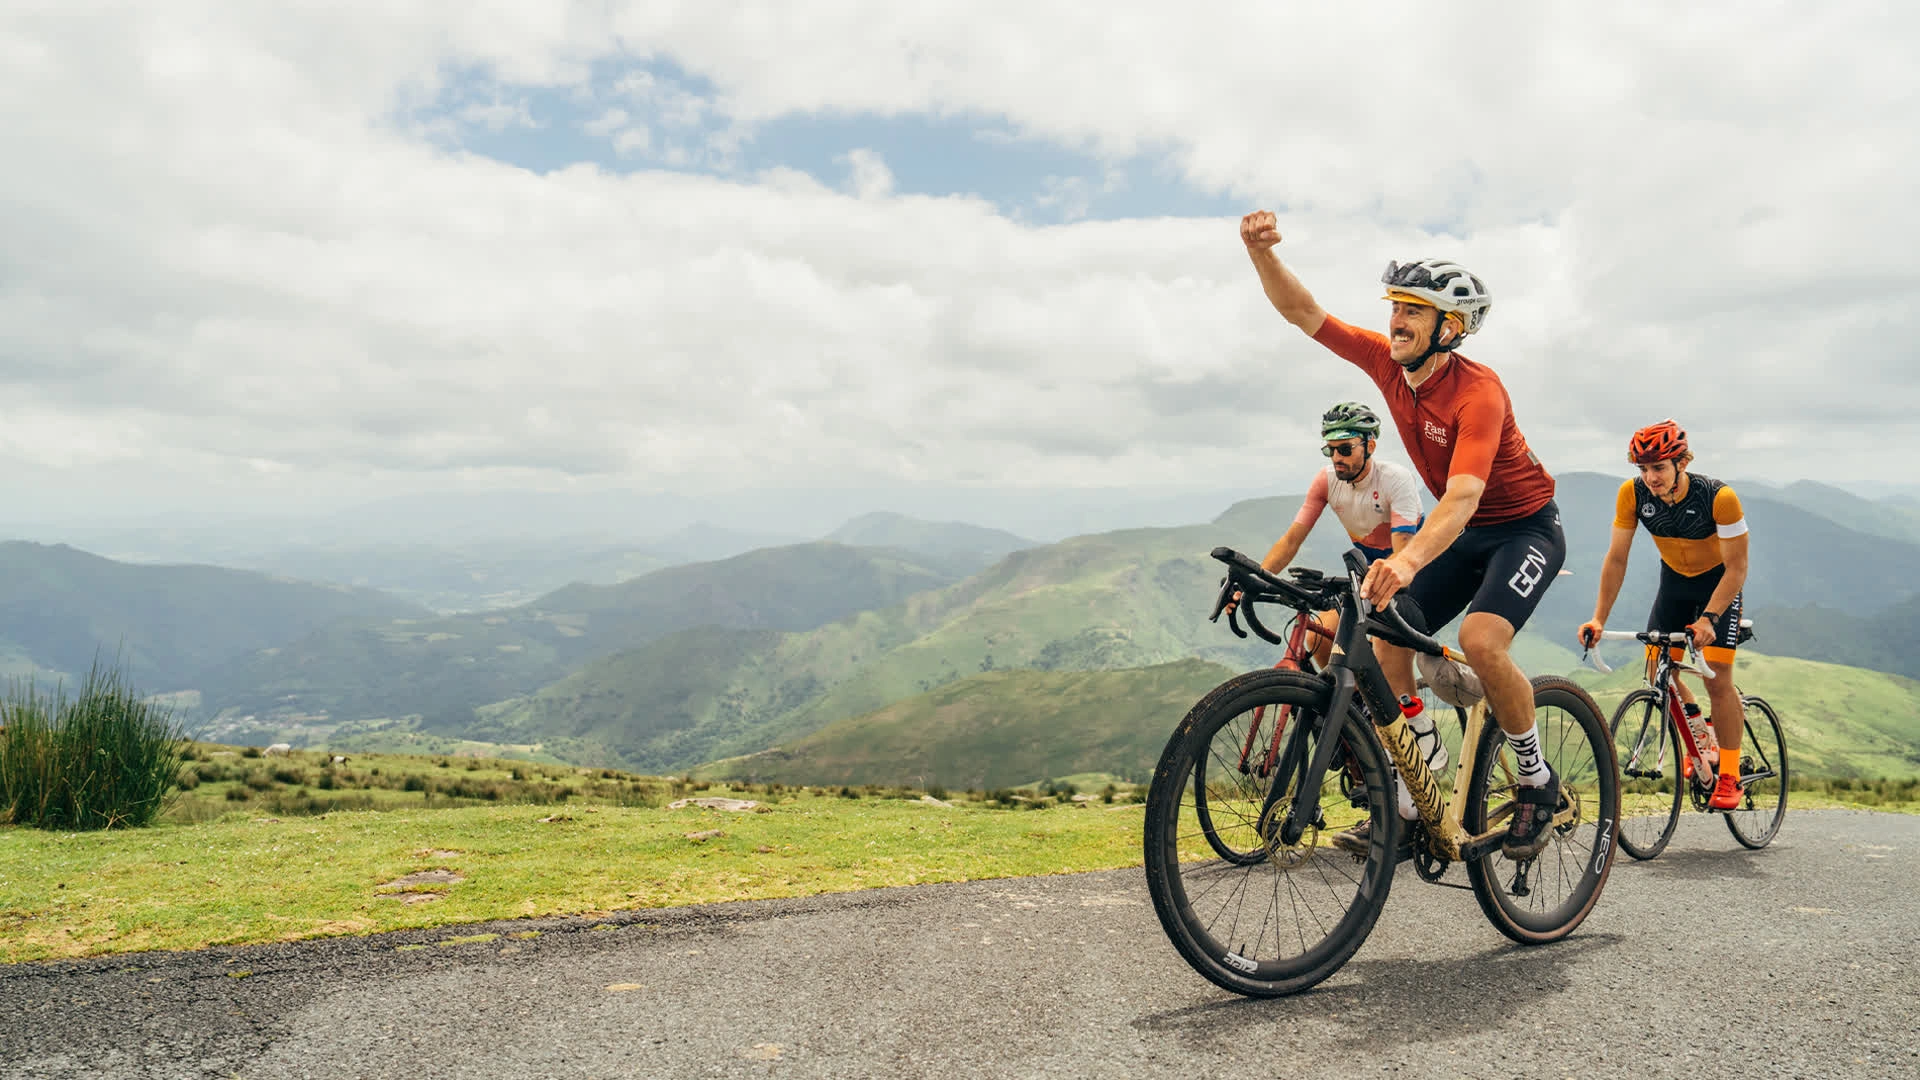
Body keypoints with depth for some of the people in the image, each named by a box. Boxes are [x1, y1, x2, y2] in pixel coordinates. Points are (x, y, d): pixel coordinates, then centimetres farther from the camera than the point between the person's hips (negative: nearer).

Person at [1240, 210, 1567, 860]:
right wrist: (1261, 251, -26)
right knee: (1387, 639, -5)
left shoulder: (1479, 392, -29)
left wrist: (1409, 559, -59)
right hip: (1461, 531, 7)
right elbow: (1302, 312, -9)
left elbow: (1463, 494, -42)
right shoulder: (1388, 364, -9)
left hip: (1524, 528, -7)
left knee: (1481, 640, -29)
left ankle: (1536, 781, -5)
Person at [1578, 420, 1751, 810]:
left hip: (1719, 582, -4)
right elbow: (1616, 559, -15)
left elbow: (1736, 568, -25)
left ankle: (1729, 778, 2)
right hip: (1674, 581, 4)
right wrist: (1599, 618, -22)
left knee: (1717, 678, -11)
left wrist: (1708, 618, -36)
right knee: (1657, 668, -5)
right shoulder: (1633, 494, -22)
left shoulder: (1718, 497, -31)